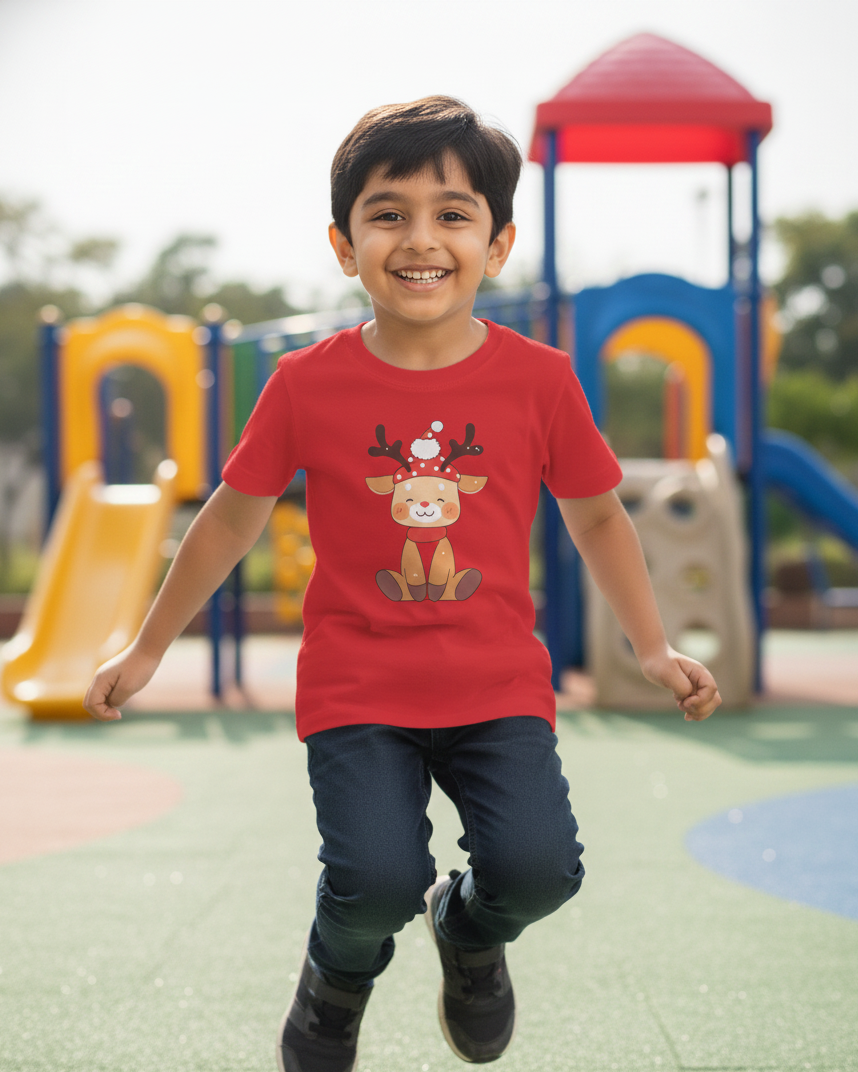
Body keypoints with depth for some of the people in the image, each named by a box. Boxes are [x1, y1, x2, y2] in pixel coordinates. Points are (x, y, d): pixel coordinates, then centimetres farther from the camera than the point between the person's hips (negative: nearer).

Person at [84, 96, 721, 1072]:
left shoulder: (538, 380, -2)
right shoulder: (307, 385, -3)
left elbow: (596, 517, 12)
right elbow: (233, 517, 9)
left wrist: (653, 649, 10)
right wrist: (147, 651, 15)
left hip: (499, 685, 1)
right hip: (357, 689, -1)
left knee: (538, 868, -19)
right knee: (376, 880, -21)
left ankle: (470, 929, 21)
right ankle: (340, 972, 19)